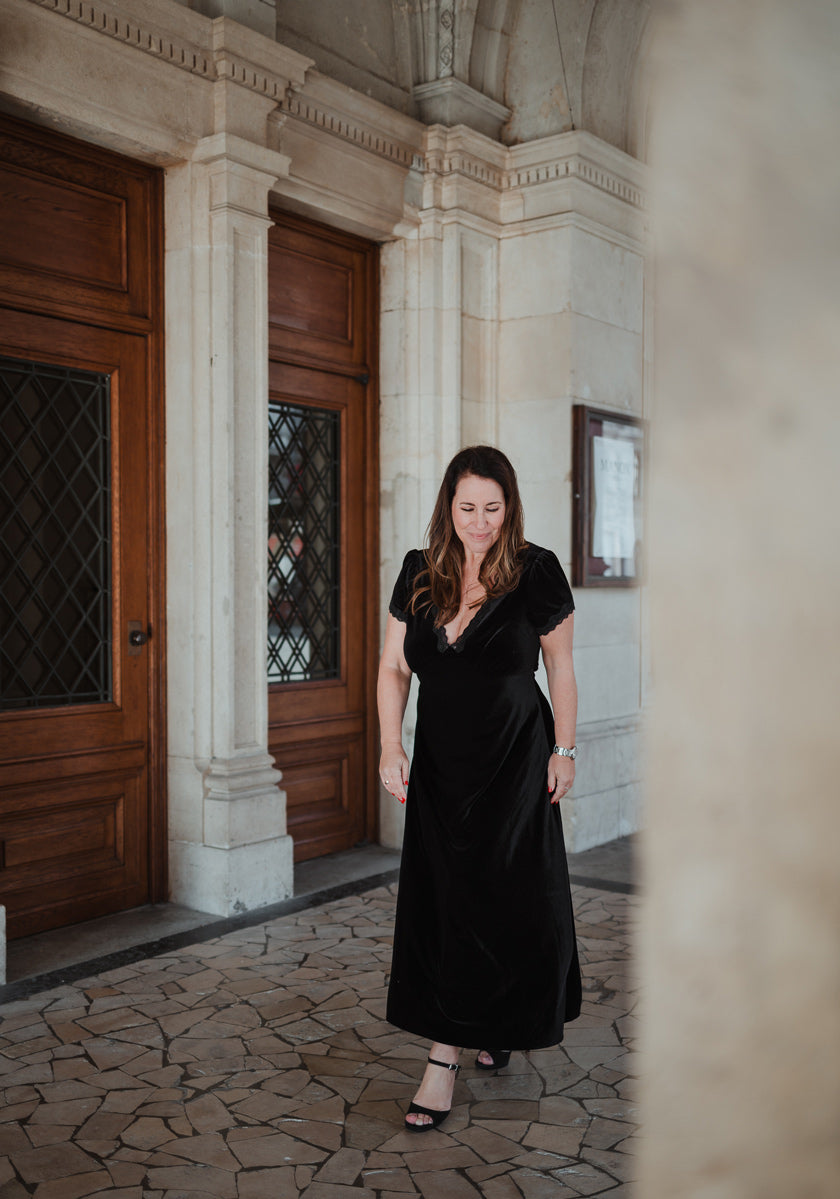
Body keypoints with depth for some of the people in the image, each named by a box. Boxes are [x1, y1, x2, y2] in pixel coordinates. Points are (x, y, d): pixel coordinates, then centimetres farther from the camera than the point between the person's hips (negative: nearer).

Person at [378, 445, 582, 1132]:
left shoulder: (536, 572, -8)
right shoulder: (419, 574, 1)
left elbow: (561, 669, 0)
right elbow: (393, 667, 6)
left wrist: (564, 751, -2)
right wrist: (391, 747, -4)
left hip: (515, 762, -3)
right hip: (439, 765, 3)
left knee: (507, 899, 4)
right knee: (442, 903, 4)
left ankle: (501, 1024, 30)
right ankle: (445, 1055, 15)